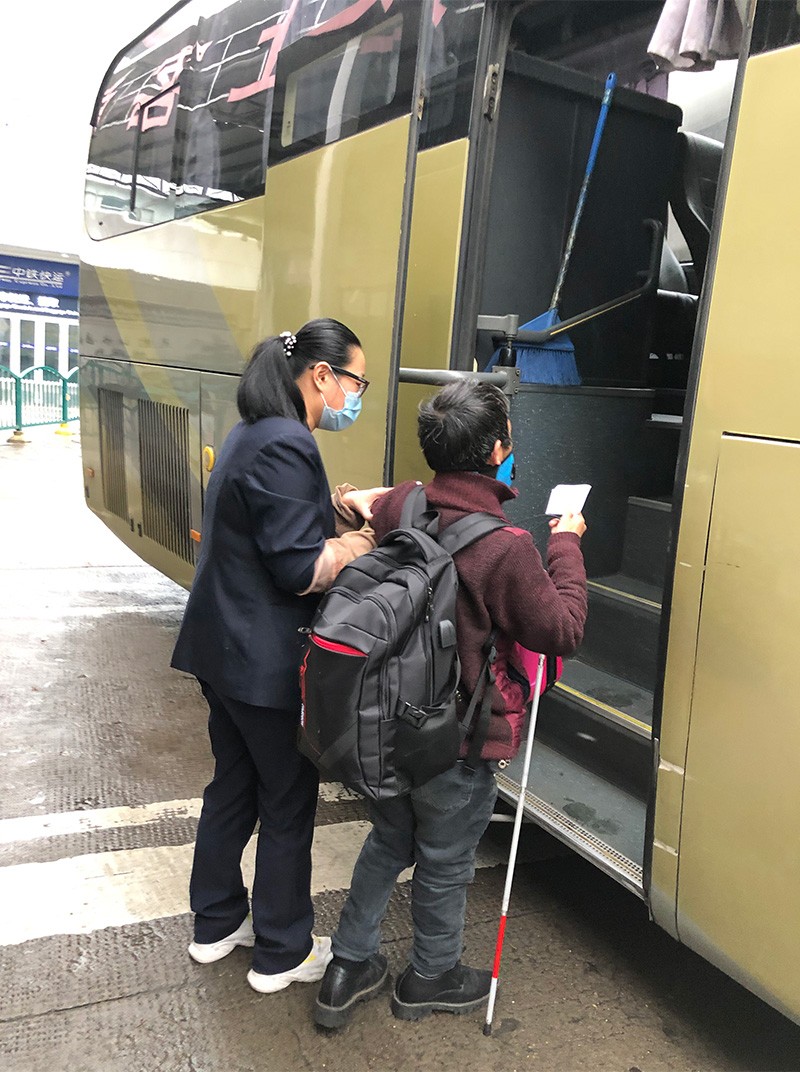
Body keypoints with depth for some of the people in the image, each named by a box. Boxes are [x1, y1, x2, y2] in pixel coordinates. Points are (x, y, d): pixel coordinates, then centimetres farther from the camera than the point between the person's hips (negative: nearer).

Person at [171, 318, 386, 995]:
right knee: (289, 803, 7)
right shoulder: (286, 446, -21)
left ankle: (215, 925, 38)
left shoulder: (252, 436, 11)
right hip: (268, 665, -10)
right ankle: (281, 952, 25)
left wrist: (347, 504, 2)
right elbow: (300, 568, -23)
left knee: (233, 786, 21)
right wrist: (363, 540, -9)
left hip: (224, 652, 10)